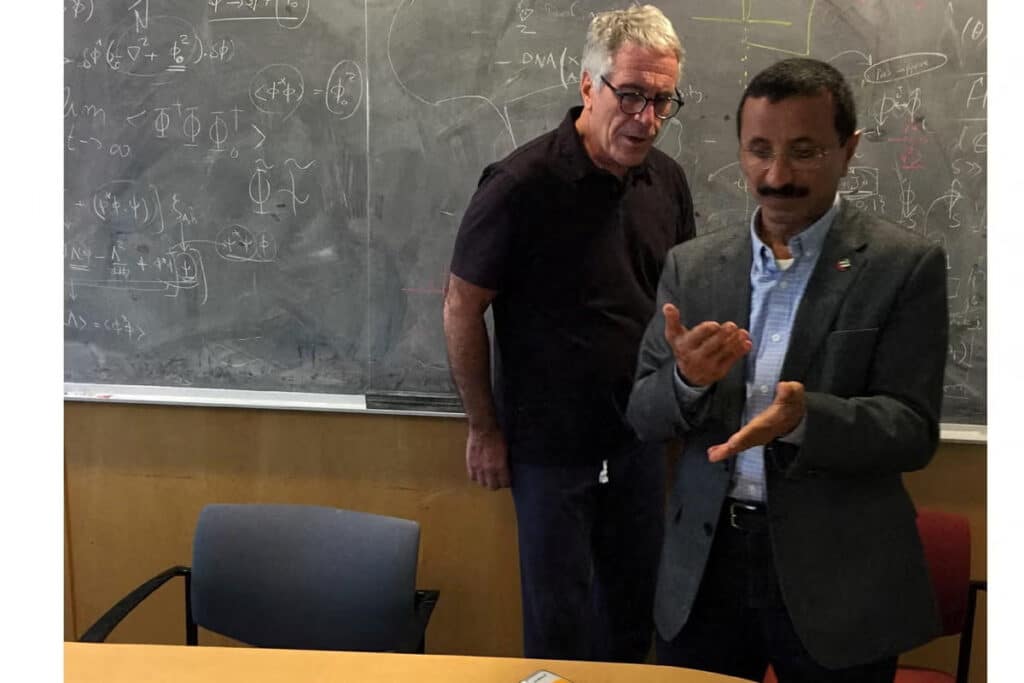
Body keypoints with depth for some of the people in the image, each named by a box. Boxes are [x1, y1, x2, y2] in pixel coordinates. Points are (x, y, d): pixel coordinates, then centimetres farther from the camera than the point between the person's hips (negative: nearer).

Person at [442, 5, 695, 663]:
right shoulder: (520, 184, -19)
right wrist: (484, 429, -6)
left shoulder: (667, 181, -2)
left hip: (640, 438, 5)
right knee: (560, 618, 9)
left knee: (634, 608, 18)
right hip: (550, 446, -5)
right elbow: (462, 307, -11)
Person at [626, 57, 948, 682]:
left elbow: (914, 431, -9)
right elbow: (644, 416, 3)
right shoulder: (692, 266, 5)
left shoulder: (905, 266, -5)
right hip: (705, 567, 3)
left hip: (836, 579, -3)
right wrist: (688, 379, -18)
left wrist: (805, 417, -28)